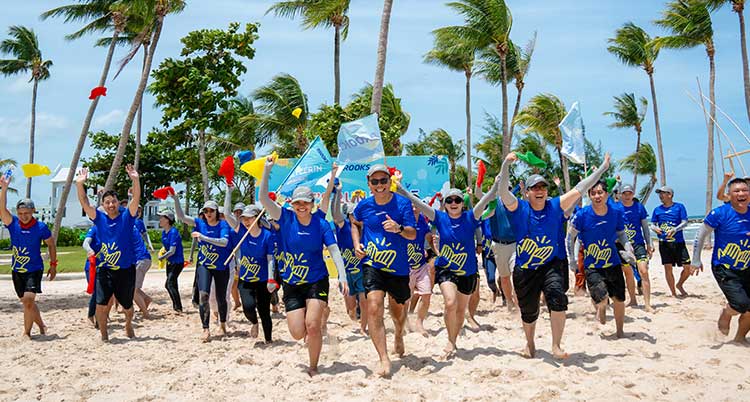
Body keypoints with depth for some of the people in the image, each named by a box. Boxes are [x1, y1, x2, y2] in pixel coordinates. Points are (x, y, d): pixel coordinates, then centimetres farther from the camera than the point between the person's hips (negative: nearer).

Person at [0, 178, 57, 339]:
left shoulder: (41, 227, -9)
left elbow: (51, 245, 4)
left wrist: (53, 265, 3)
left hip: (34, 270, -4)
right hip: (17, 270, 4)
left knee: (28, 299, -18)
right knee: (26, 302, 13)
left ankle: (27, 331, -4)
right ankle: (41, 325, 33)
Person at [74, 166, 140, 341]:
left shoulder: (127, 216, -2)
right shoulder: (99, 218, 2)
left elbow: (136, 199, -17)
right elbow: (85, 203, -9)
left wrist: (136, 180, -33)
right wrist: (80, 184, -23)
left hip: (126, 269, 0)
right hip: (104, 269, 1)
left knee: (127, 305, 13)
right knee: (101, 305, -11)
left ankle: (128, 325, 43)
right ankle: (104, 334, 10)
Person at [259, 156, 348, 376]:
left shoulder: (321, 224, -5)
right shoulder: (286, 218, -4)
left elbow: (334, 250, -10)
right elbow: (263, 198, -13)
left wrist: (342, 276, -21)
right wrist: (267, 170, -23)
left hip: (316, 281, -2)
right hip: (291, 284, 2)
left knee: (312, 326, -14)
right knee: (298, 333, -3)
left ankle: (313, 368, 7)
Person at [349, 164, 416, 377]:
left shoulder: (403, 203, -10)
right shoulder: (364, 205, -2)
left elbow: (413, 234, -15)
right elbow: (355, 223, 20)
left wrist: (399, 228, -36)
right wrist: (357, 244, 3)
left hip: (398, 267, 0)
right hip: (372, 264, 0)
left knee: (398, 309, 18)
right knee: (374, 307, -19)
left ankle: (398, 335, 54)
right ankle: (384, 360, -17)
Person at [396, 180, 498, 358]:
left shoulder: (470, 218, -6)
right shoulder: (440, 218, -4)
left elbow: (486, 199, -18)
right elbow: (417, 203, -10)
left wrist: (498, 183, -33)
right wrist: (400, 189, -19)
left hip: (468, 271, 1)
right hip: (445, 269, -1)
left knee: (461, 310, 14)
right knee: (450, 303, -23)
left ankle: (453, 341, 36)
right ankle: (451, 342, -3)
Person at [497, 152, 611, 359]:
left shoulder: (555, 206, -2)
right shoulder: (519, 208, -8)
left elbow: (578, 189, -1)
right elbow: (503, 191, -24)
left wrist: (602, 168, -2)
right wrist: (506, 164, -39)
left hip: (549, 266, 1)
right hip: (524, 270, 0)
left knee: (557, 298, -25)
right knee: (528, 311, 11)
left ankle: (556, 346, -14)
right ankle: (530, 344, 41)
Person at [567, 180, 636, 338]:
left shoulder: (616, 212, -6)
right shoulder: (582, 215, -14)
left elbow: (621, 233, 11)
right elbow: (571, 237, -3)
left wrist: (628, 247, -7)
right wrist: (572, 260, -5)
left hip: (613, 263, 3)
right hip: (591, 266, -3)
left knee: (619, 299, 9)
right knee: (602, 298, -20)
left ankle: (620, 332, 32)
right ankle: (601, 308, 19)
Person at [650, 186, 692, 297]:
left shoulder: (679, 207, 1)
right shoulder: (657, 209, 9)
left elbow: (684, 223, -5)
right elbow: (652, 224, 10)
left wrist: (675, 230, -23)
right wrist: (655, 228, -14)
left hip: (679, 242, -2)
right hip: (664, 243, 2)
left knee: (688, 267, -4)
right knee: (668, 268, 2)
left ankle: (679, 285, 22)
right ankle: (673, 293, 12)